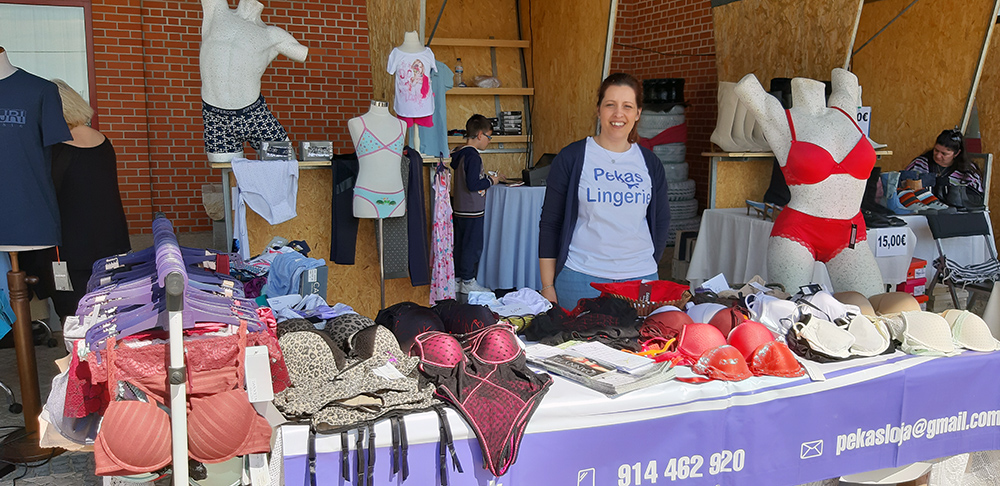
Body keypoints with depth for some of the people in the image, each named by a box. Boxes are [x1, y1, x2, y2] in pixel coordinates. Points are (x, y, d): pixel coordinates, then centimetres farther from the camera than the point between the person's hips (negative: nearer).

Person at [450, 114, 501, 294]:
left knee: (460, 245, 15)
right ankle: (468, 282, 7)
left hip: (459, 210, 9)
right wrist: (491, 181, -11)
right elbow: (472, 185, -24)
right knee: (473, 247, 0)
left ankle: (457, 279, 24)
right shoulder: (473, 156, -19)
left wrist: (487, 177, 15)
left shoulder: (459, 154, 10)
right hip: (472, 212, -9)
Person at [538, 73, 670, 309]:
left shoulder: (650, 163, 9)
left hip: (640, 278, 3)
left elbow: (661, 221, 18)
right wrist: (548, 286, -3)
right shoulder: (572, 157, -2)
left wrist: (647, 265, 9)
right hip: (580, 280, -3)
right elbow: (550, 224, -1)